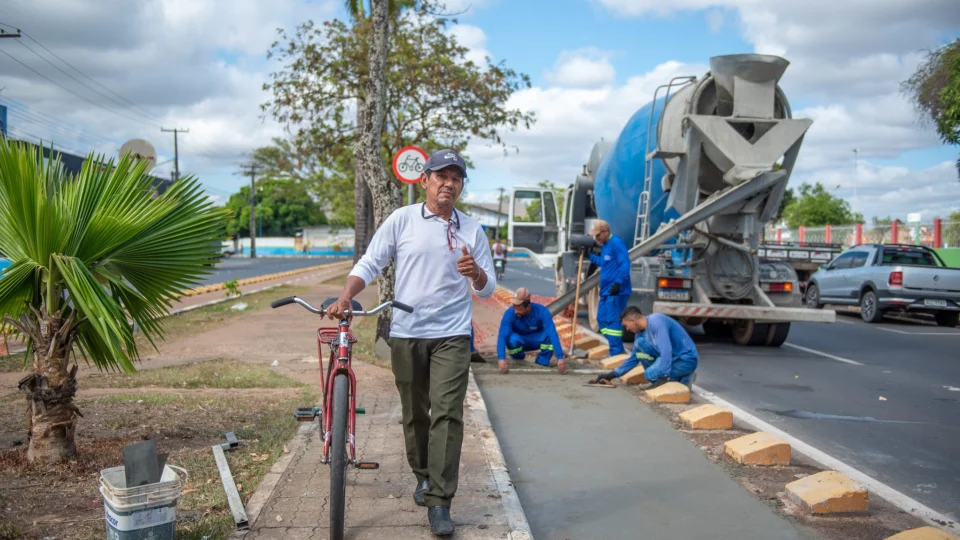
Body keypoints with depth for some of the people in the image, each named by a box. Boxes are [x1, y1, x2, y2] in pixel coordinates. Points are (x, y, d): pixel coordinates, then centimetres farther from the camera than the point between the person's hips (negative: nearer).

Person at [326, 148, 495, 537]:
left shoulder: (471, 230, 6)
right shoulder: (402, 220, 2)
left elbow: (488, 289, 7)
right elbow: (369, 264, 2)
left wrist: (475, 272, -15)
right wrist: (345, 298, -14)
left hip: (452, 335, 0)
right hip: (406, 334, 1)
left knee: (447, 414, -9)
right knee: (414, 414, 12)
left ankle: (439, 502, -5)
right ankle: (423, 477, 34)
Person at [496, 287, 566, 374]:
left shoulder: (542, 311, -28)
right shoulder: (509, 313, -28)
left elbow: (552, 333, -37)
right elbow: (502, 336, -37)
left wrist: (560, 358, -46)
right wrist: (501, 358, -52)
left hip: (536, 340, 0)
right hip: (519, 341, 0)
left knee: (549, 334, -33)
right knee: (513, 339, -36)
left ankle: (541, 364, -12)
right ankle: (518, 362, -4)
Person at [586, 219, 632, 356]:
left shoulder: (616, 243, -14)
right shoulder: (605, 246, 16)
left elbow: (625, 264, -21)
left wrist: (618, 283, -27)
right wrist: (589, 256, 23)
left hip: (616, 291, -11)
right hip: (606, 290, 11)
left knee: (613, 321, -11)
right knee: (602, 319, 13)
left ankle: (616, 354, -8)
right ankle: (617, 350, 21)